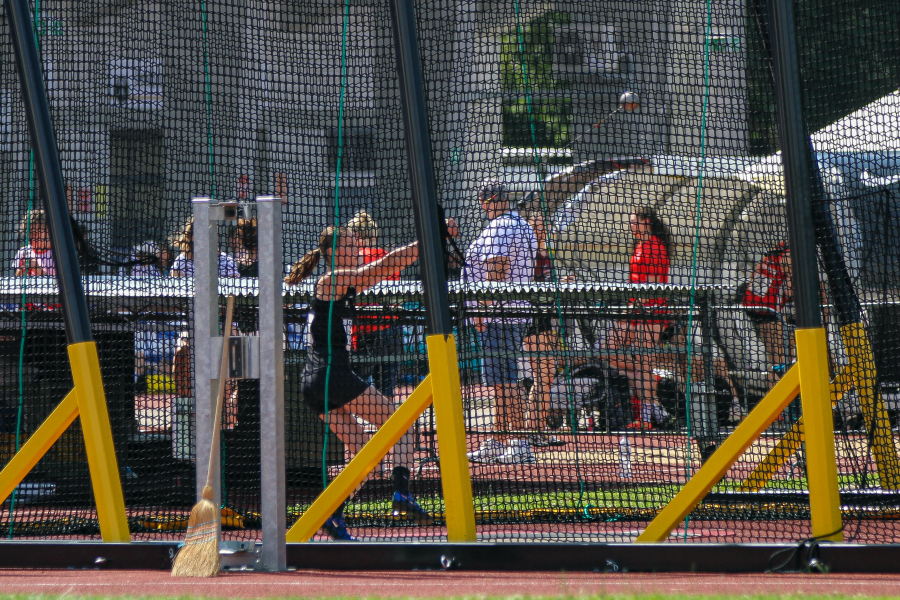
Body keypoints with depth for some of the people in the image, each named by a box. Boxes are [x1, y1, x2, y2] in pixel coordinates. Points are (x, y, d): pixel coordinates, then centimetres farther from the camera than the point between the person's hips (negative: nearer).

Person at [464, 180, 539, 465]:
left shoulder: (498, 228, -12)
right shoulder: (524, 226, 19)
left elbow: (496, 271, -20)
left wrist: (483, 307, -20)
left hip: (498, 314, -11)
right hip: (517, 313, 11)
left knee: (504, 381, -11)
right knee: (502, 380, 15)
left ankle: (520, 444, -16)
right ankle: (496, 444, 21)